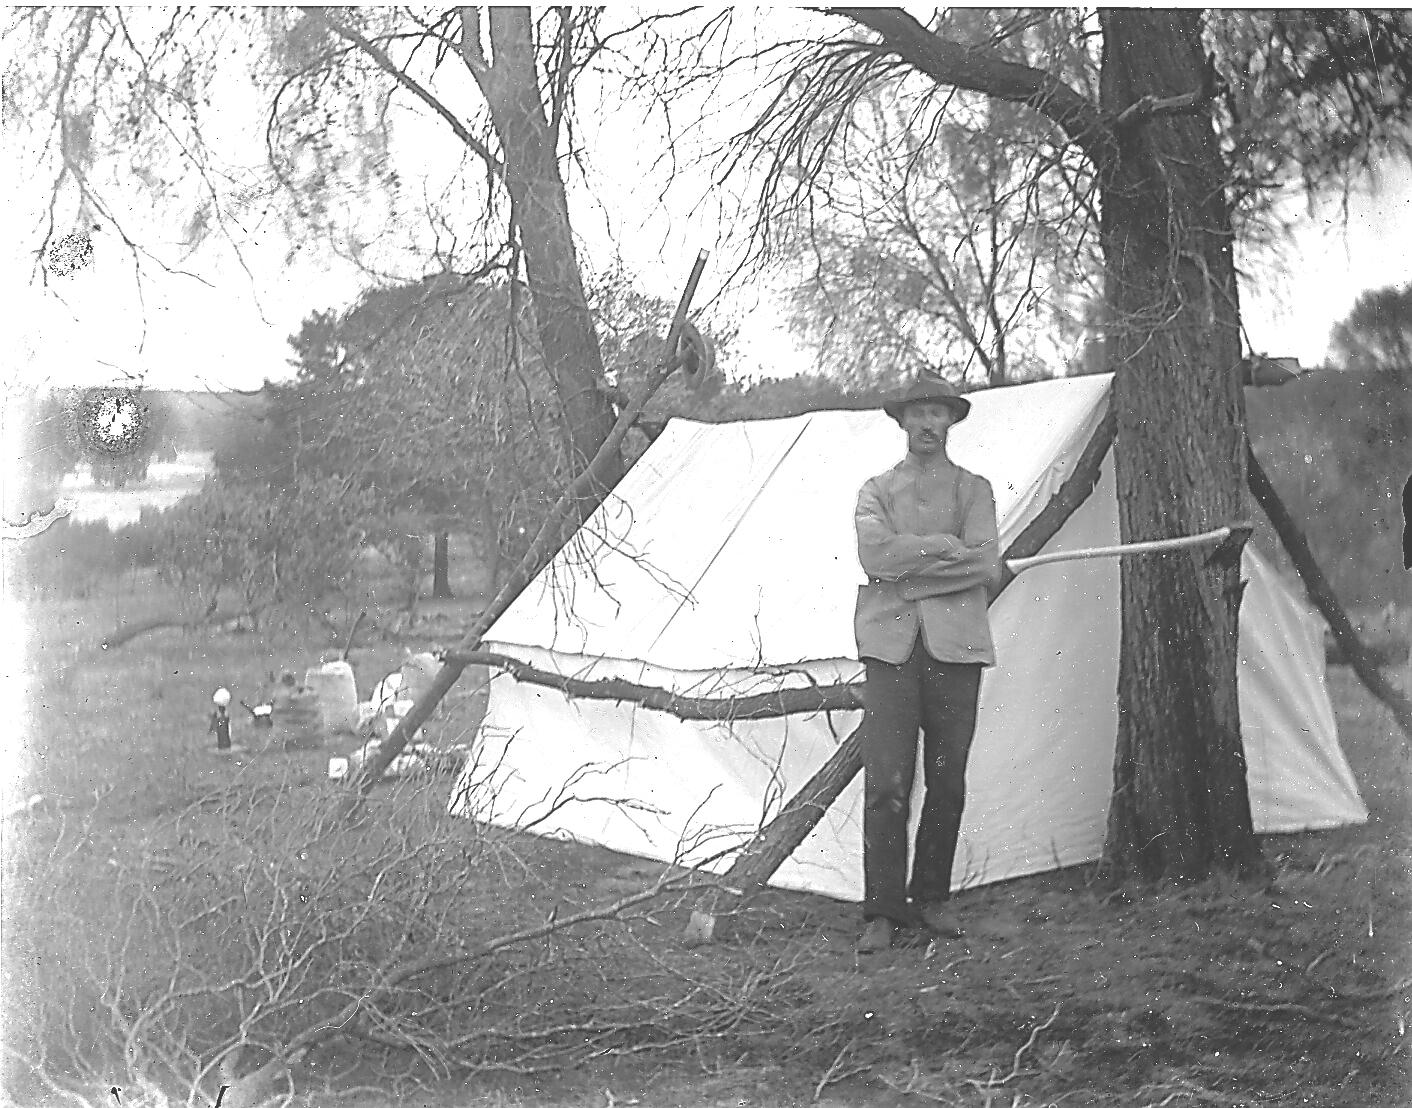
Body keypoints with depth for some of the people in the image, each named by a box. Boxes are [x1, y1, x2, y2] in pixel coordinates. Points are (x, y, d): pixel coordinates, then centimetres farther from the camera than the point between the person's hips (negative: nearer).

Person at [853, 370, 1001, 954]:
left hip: (955, 643, 1)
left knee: (947, 782, 4)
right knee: (886, 782, -7)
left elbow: (986, 566, -4)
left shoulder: (974, 489, 13)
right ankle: (882, 911, -2)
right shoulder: (876, 489, 13)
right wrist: (947, 546, -8)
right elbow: (875, 556, -8)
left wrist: (907, 566, -8)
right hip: (891, 643, -1)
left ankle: (932, 899, 18)